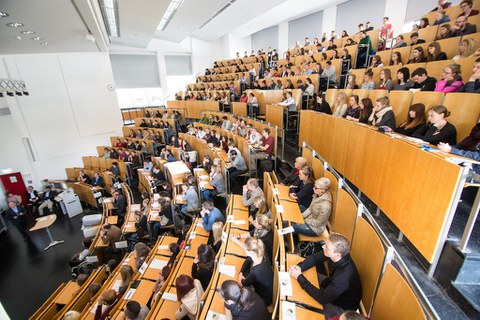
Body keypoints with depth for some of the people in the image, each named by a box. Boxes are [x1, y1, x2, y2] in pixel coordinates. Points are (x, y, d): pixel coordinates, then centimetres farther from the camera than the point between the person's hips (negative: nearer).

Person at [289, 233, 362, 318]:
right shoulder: (338, 254, -23)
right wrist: (300, 266, -24)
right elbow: (316, 257, -7)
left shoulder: (343, 277, -42)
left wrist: (299, 277, -28)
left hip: (342, 306, -6)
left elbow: (322, 299, -32)